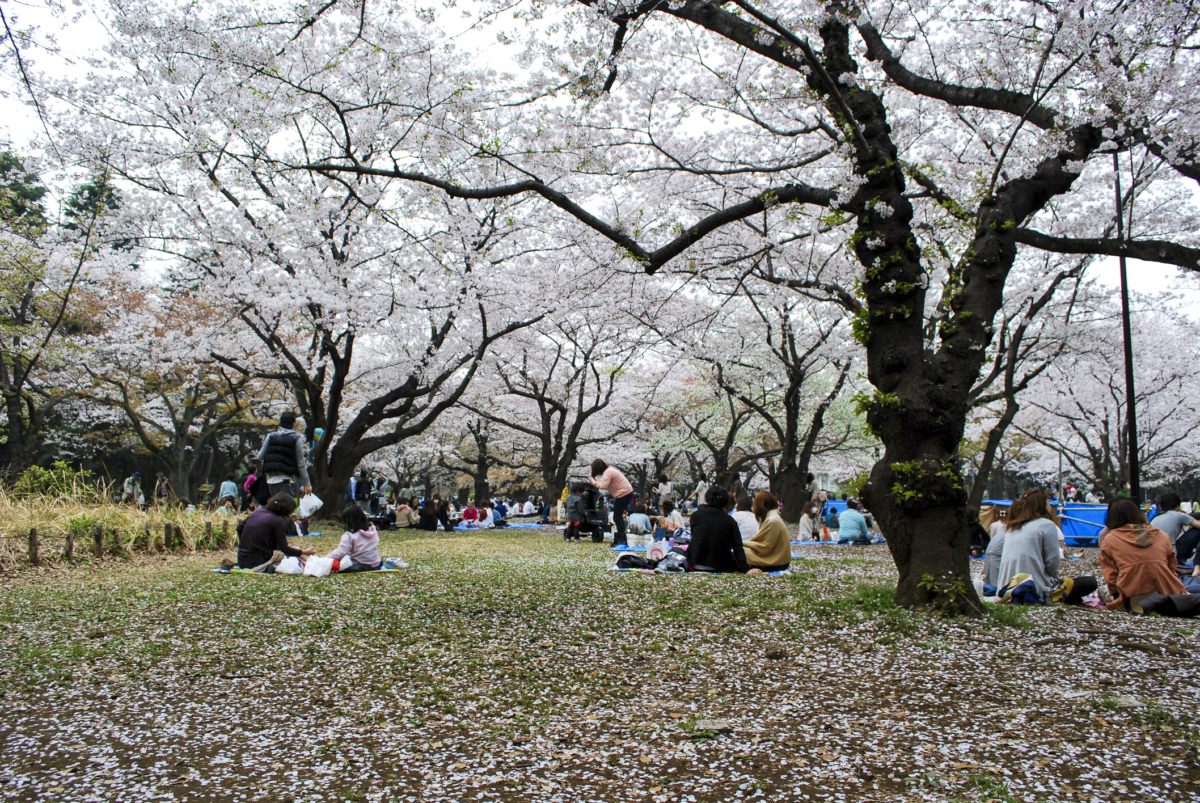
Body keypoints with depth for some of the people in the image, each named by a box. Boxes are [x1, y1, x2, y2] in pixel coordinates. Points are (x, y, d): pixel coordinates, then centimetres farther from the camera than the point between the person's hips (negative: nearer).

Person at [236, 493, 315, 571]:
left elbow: (240, 528, 17)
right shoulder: (278, 521, -12)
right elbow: (284, 549, -10)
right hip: (257, 561, -8)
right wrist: (303, 552, 1)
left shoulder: (258, 511, 8)